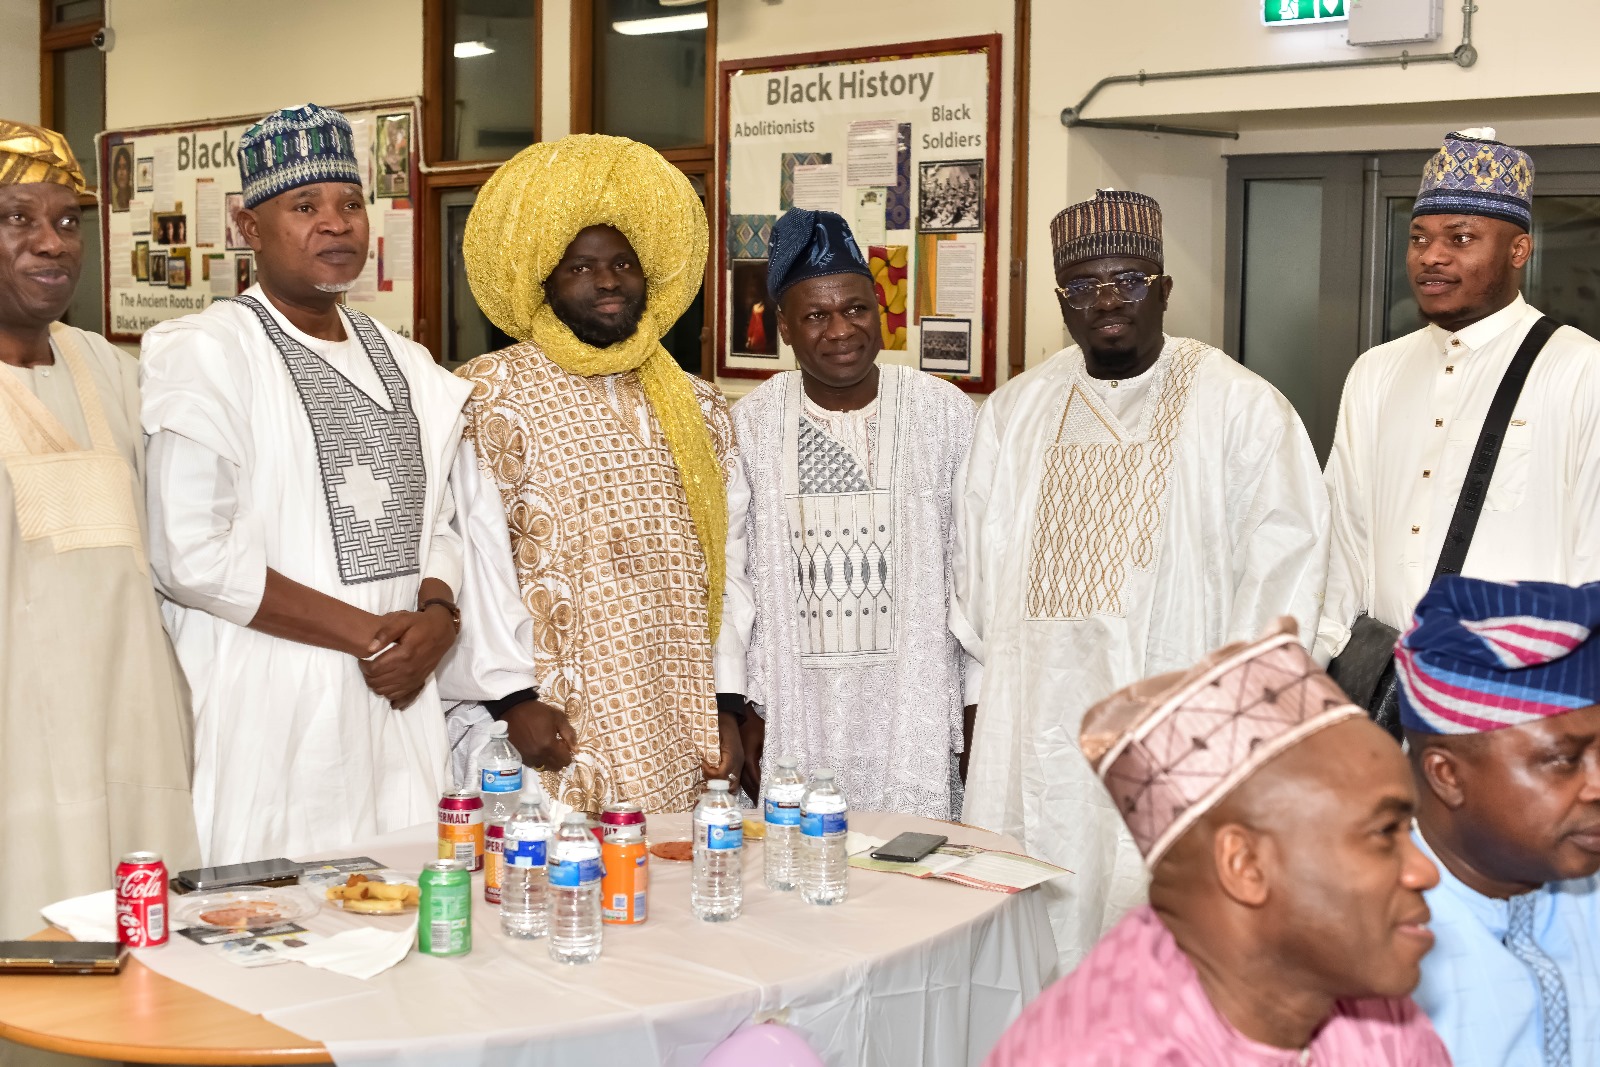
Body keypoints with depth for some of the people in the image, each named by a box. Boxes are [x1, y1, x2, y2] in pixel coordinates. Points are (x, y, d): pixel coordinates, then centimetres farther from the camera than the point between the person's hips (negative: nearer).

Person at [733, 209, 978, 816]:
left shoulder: (945, 413, -1)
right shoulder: (752, 423, 3)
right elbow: (738, 577, 7)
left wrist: (978, 707, 1)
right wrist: (750, 708, 5)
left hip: (914, 706, -1)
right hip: (797, 714, 1)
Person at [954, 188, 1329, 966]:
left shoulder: (1241, 408, 0)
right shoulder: (1014, 413, 13)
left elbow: (1283, 564, -3)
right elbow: (978, 567, 14)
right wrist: (998, 687, 7)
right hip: (1034, 733, 4)